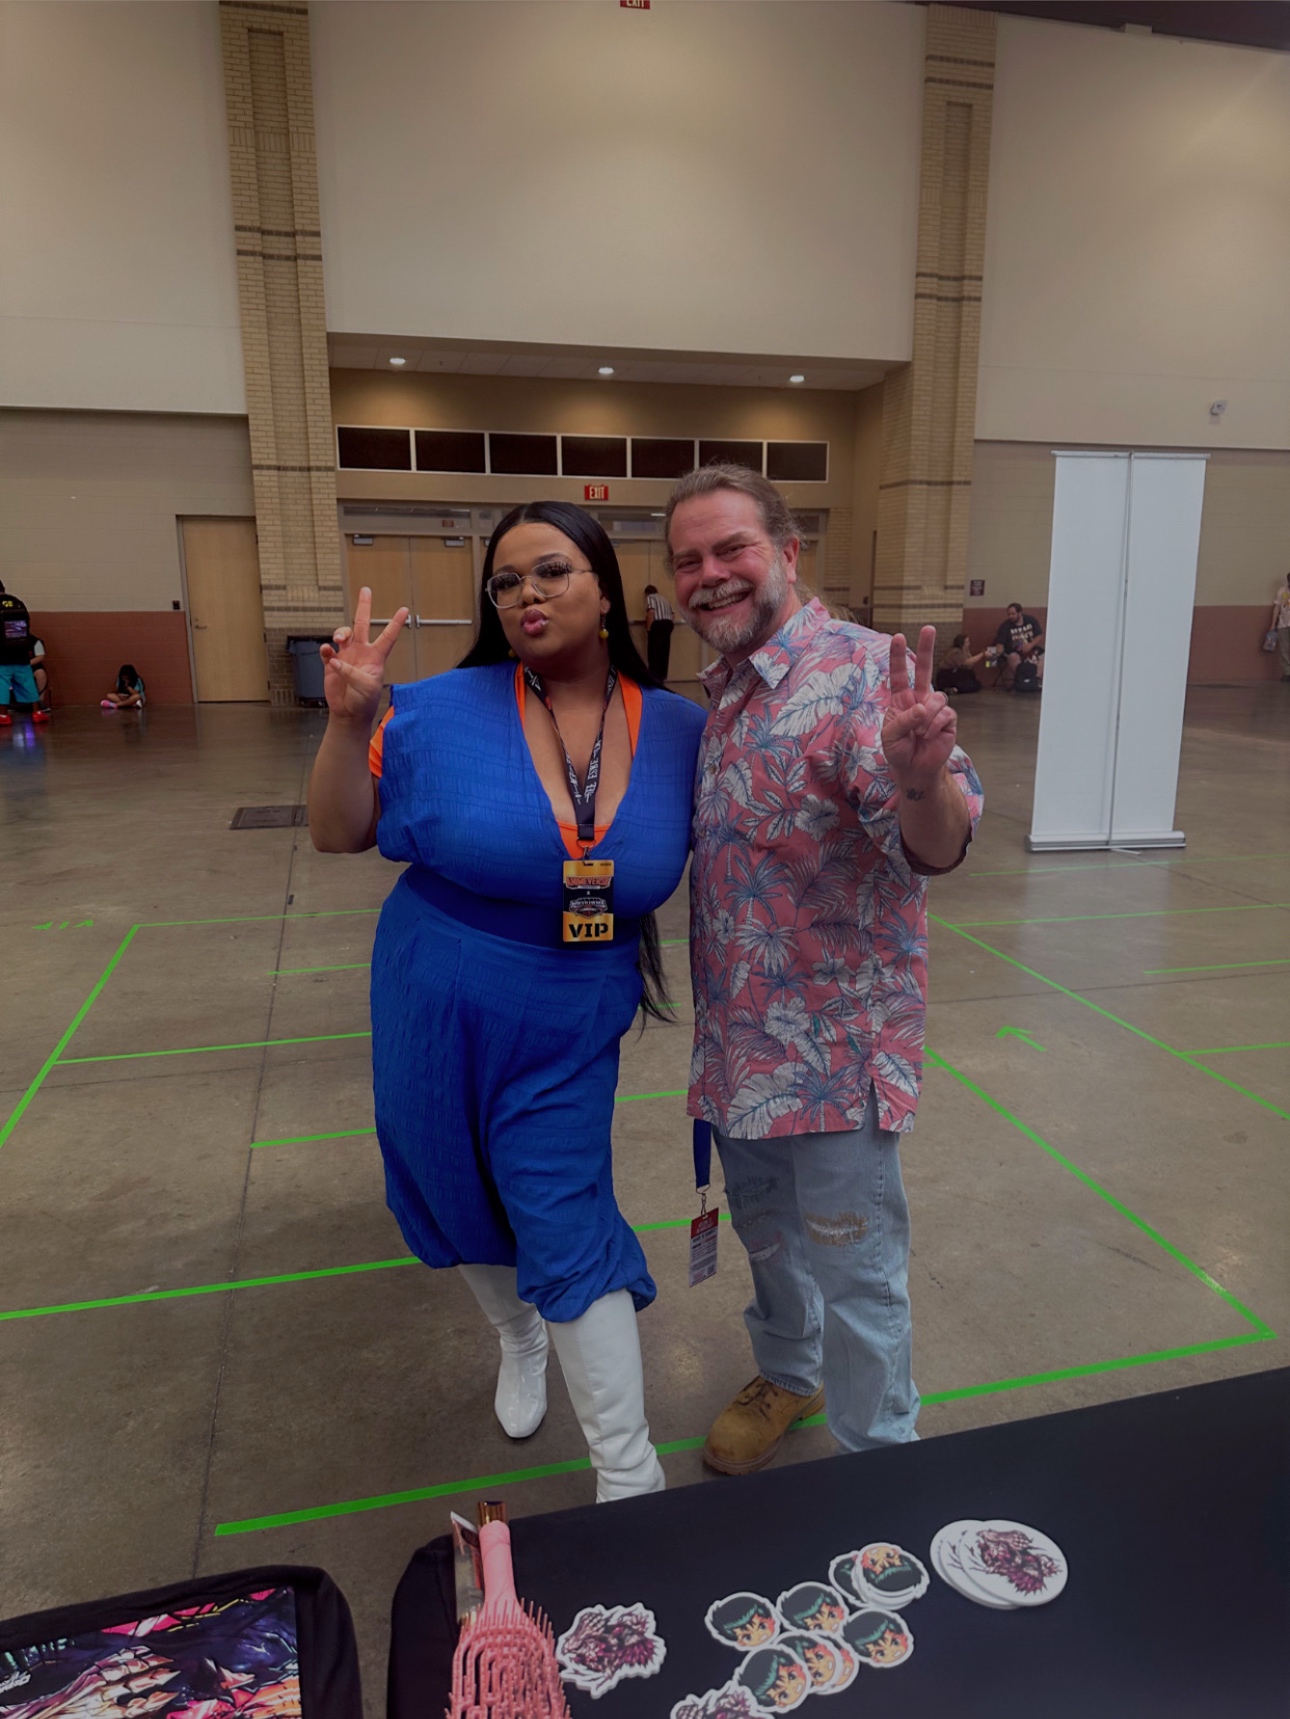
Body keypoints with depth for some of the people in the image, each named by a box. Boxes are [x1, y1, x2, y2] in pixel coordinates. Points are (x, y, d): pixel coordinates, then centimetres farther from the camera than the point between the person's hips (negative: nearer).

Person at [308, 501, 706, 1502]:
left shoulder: (678, 730, -6)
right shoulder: (446, 711, -11)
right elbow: (340, 834, -5)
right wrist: (351, 721, -20)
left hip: (571, 1034, -1)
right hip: (443, 1014, 1)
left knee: (568, 1233, 0)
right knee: (467, 1207, 20)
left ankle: (630, 1477, 18)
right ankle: (522, 1344, 53)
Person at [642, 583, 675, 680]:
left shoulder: (650, 597, 2)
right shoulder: (664, 598, 24)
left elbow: (651, 612, -15)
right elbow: (671, 614, 14)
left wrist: (648, 627, -13)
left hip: (657, 624, -7)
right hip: (668, 624, 7)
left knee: (654, 651, -4)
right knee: (664, 651, 10)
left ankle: (654, 676, -7)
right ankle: (662, 675, 13)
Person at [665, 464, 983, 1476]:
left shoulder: (860, 672, -20)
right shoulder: (725, 691, 6)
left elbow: (937, 847, -32)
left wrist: (922, 778, -51)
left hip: (834, 1045, -8)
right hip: (743, 1030, 8)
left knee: (852, 1270, 8)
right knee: (764, 1228, 26)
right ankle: (787, 1375, 52)